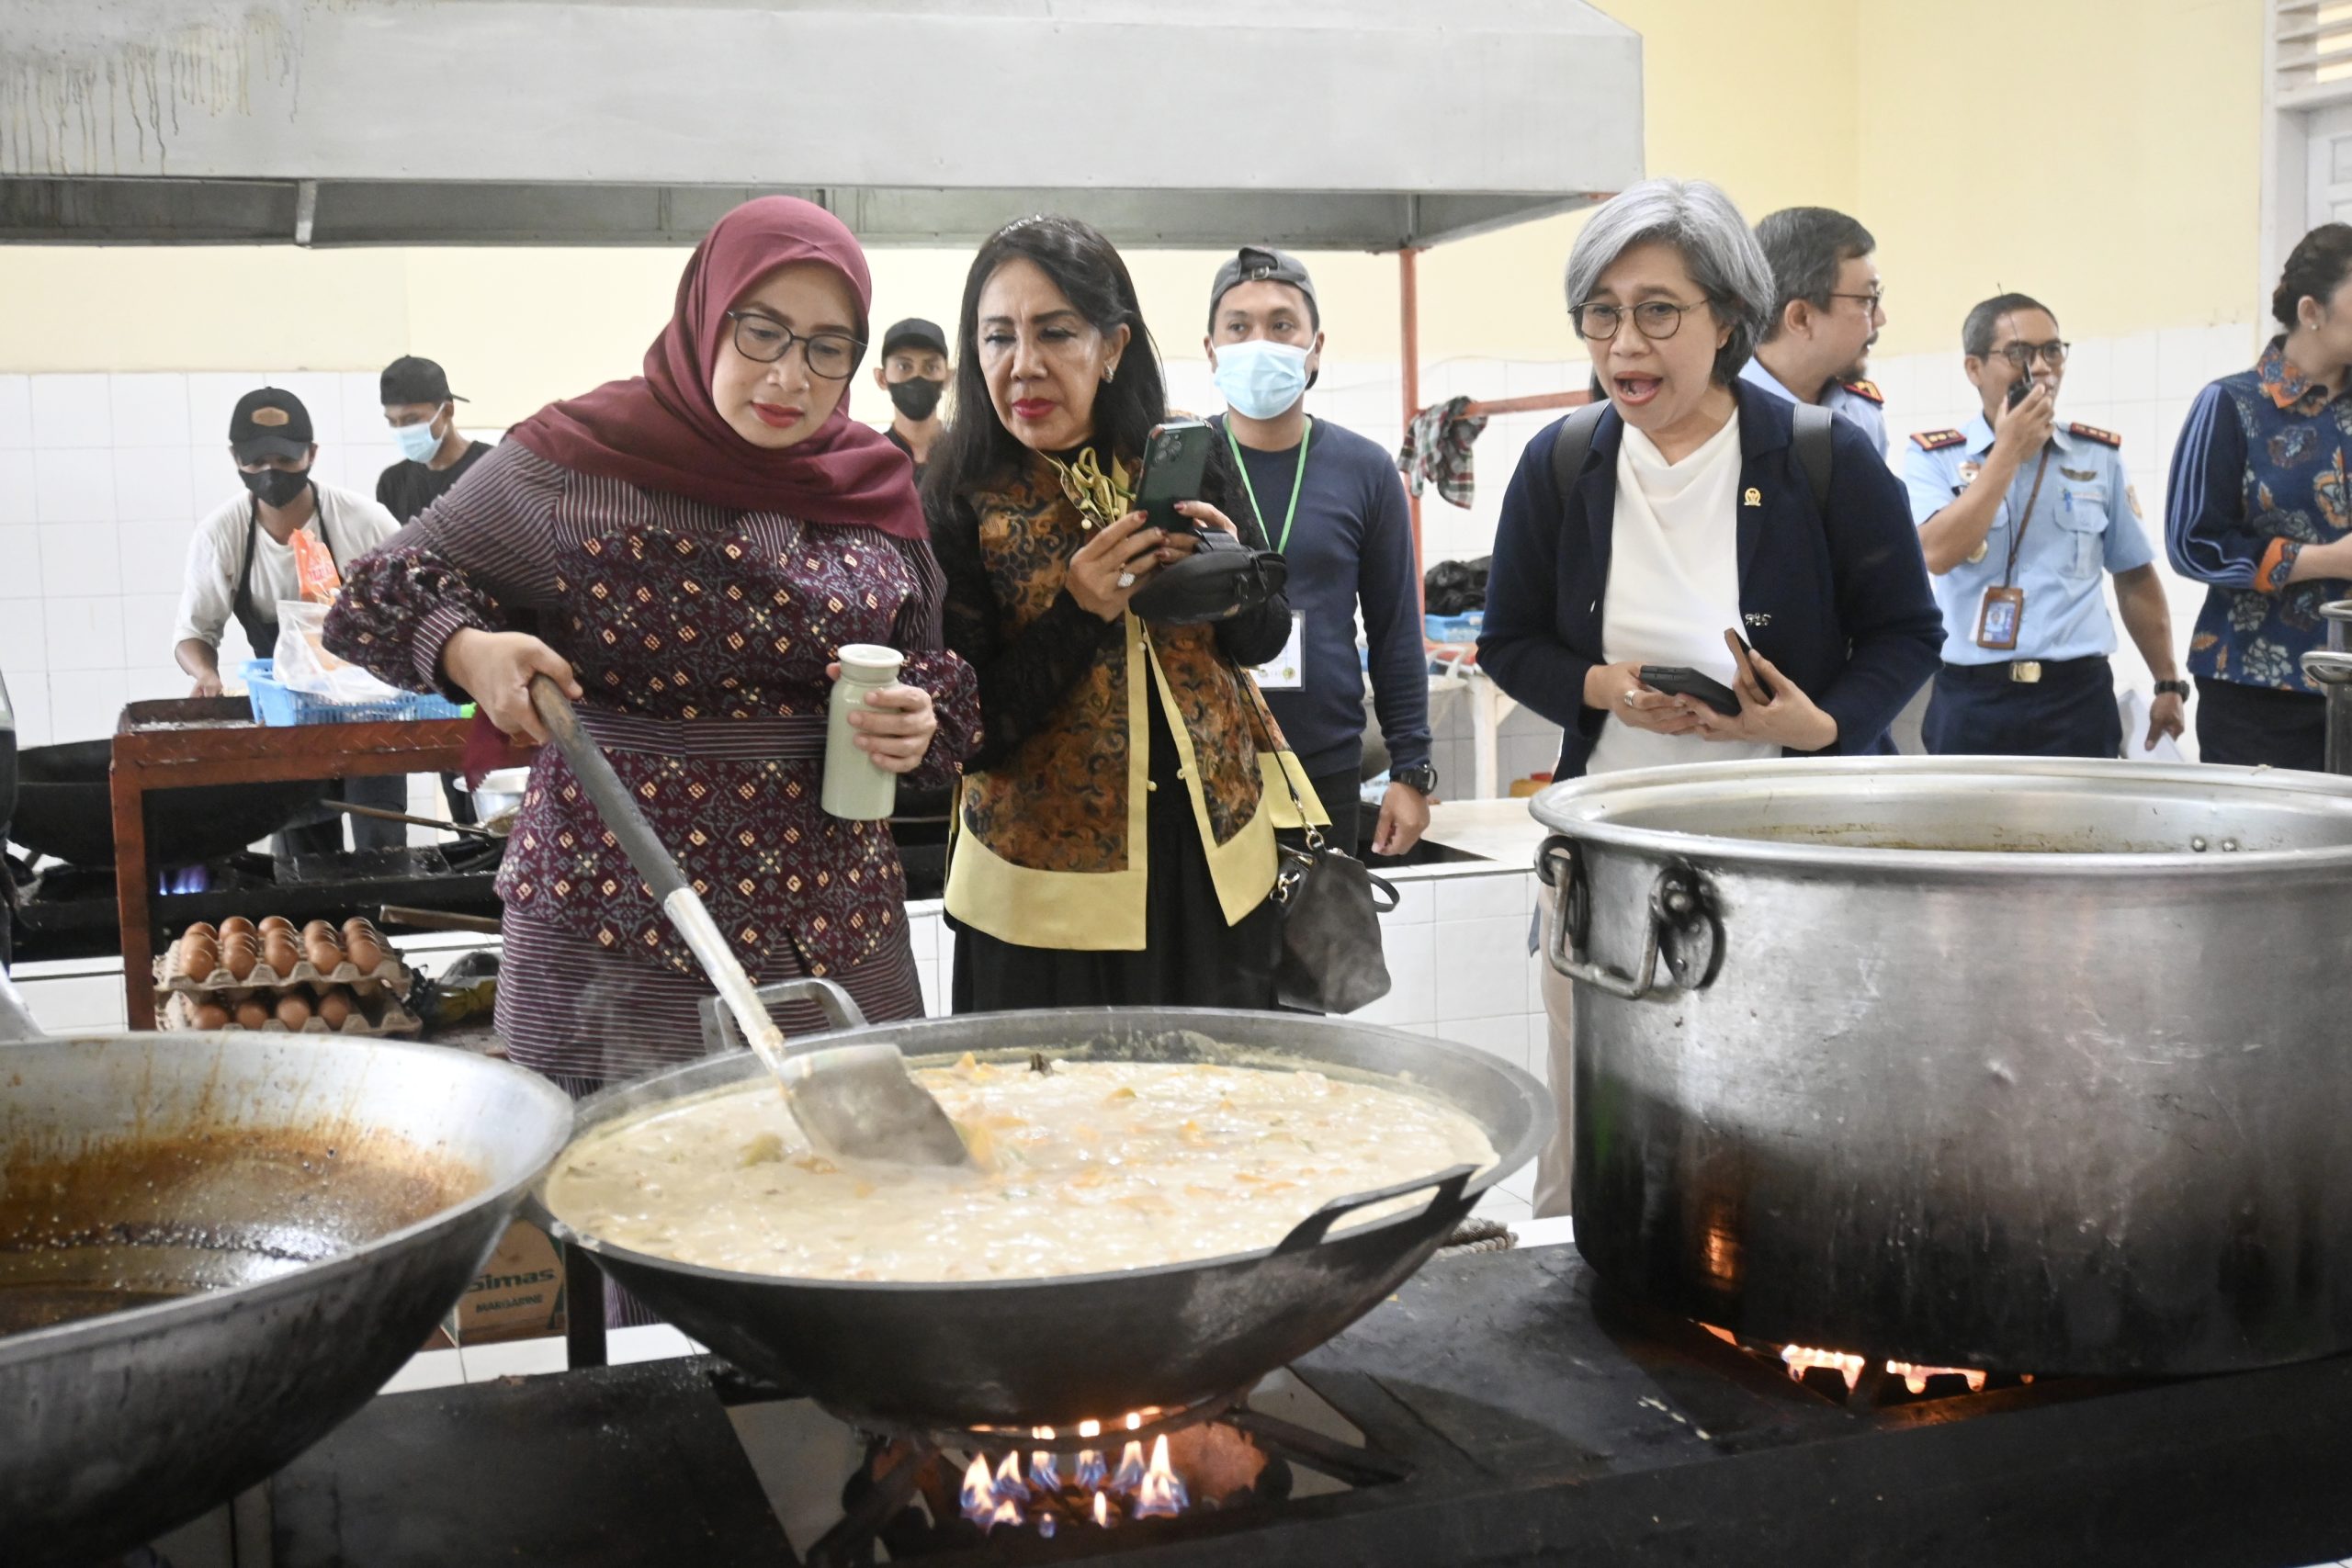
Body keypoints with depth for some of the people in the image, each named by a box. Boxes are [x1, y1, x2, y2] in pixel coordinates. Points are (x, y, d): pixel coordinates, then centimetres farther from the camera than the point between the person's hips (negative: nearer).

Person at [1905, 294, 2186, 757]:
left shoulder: (2099, 455, 9)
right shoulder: (1933, 457, 1)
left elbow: (2136, 578, 15)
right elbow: (1937, 554, -16)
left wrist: (2169, 684, 13)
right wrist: (2008, 452, -12)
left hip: (2079, 698, 2)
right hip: (1971, 703, -2)